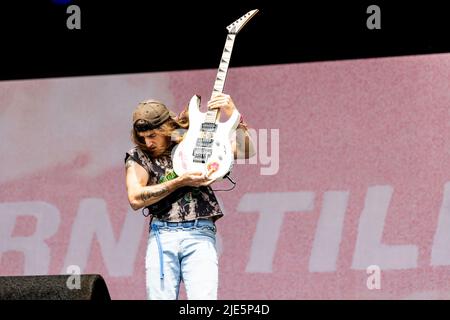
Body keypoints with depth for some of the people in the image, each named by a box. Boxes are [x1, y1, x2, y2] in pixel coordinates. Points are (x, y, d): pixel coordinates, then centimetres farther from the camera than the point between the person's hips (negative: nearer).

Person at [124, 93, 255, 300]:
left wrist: (233, 116, -11)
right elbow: (135, 199, -4)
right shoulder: (138, 156, 10)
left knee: (204, 299, -16)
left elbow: (247, 151, 3)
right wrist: (180, 182, -7)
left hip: (199, 235, -1)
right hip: (161, 236, 1)